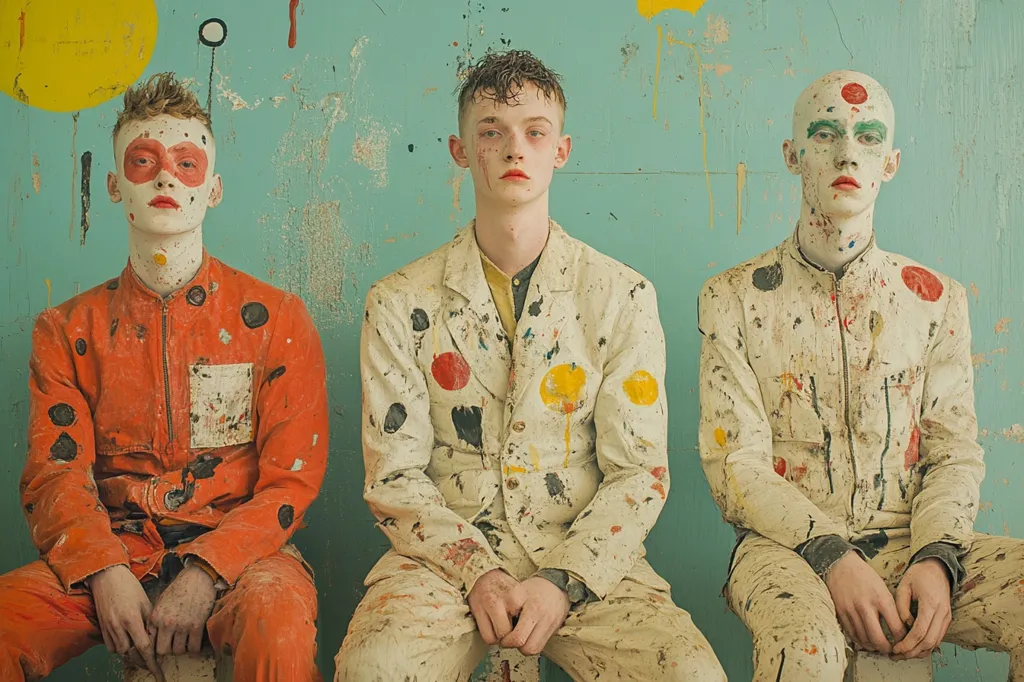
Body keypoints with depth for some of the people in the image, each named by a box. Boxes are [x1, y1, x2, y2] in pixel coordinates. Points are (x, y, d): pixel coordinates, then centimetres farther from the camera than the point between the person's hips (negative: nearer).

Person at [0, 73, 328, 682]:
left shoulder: (275, 318, 4)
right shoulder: (69, 330, 11)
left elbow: (292, 479, -2)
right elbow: (55, 477, 4)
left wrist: (203, 574, -17)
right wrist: (107, 575, -16)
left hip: (234, 552, -2)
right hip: (108, 557, 2)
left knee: (278, 625, -35)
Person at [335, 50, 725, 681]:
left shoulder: (623, 296, 3)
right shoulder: (400, 303, 4)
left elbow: (640, 471, 0)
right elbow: (394, 474, 2)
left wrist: (563, 581, -13)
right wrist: (478, 573, -12)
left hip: (585, 557, 1)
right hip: (449, 553, -1)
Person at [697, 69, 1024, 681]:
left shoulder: (935, 298, 11)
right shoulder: (734, 298, 3)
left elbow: (955, 452, 7)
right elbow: (736, 463, -4)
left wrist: (935, 558, -13)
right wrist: (834, 557, -17)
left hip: (913, 542, 4)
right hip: (787, 546, -3)